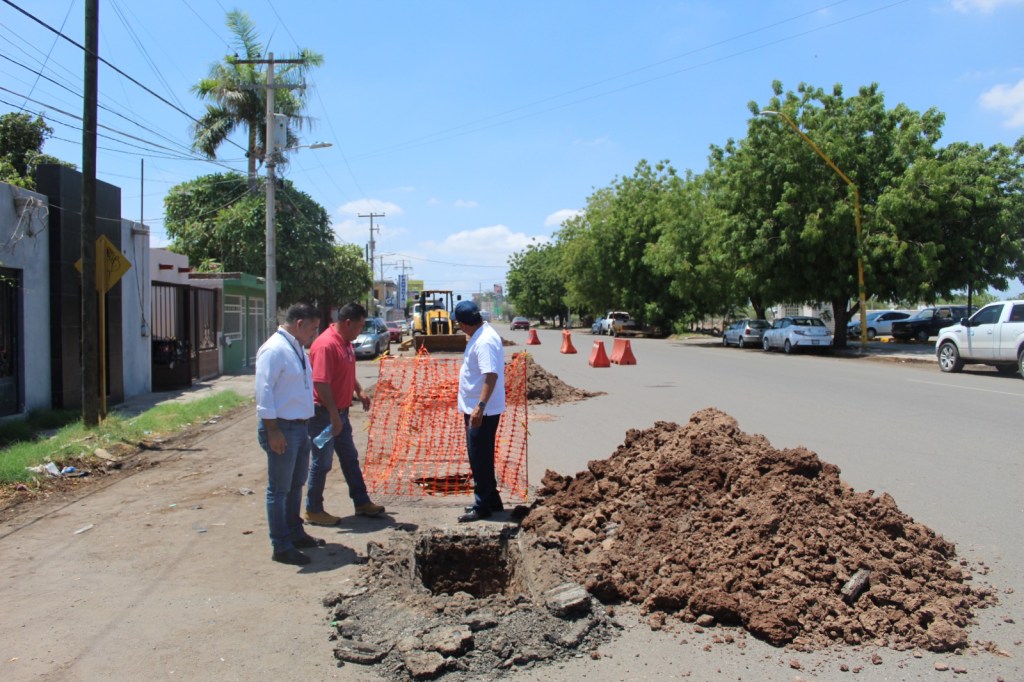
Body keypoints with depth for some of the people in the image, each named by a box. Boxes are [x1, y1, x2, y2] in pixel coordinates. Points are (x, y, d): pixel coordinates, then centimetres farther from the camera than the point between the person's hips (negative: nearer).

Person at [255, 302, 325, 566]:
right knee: (279, 490, 1)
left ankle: (295, 534, 35)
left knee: (296, 485, 20)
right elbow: (264, 391, -21)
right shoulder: (274, 350, -17)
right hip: (283, 428, -10)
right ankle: (281, 547, 9)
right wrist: (273, 430, -22)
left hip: (300, 426, 10)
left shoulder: (298, 348, 12)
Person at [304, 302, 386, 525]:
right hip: (324, 414, -10)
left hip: (340, 412, 10)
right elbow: (321, 383, -26)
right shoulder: (326, 344, -22)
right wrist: (333, 414, -26)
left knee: (350, 458, 17)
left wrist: (359, 390, 8)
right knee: (322, 463, 2)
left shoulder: (346, 342, 8)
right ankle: (313, 510, 15)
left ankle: (362, 503, 28)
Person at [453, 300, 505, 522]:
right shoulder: (480, 334, 11)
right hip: (476, 408, 11)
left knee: (480, 458, -2)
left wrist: (480, 407, -35)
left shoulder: (484, 341, -22)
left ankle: (482, 506, 8)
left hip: (482, 411, -11)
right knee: (480, 457, 18)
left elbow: (491, 375, -31)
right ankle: (491, 500, 29)